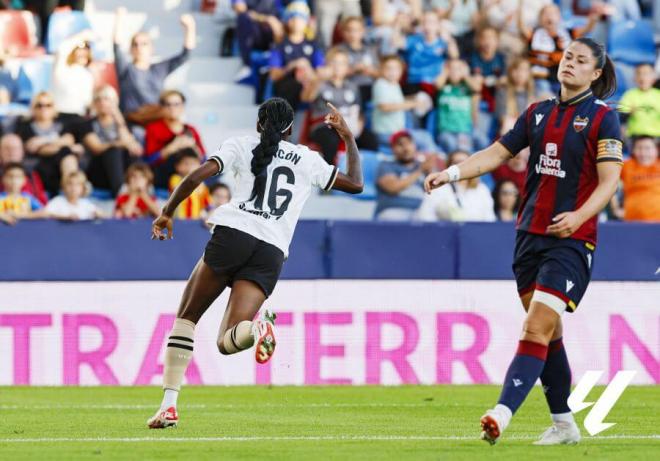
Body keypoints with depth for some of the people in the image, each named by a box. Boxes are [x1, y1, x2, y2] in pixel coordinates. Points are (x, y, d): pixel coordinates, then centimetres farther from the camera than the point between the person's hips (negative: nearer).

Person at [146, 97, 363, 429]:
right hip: (272, 253, 1)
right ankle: (256, 326, -41)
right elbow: (355, 184, 29)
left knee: (187, 317, 14)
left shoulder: (241, 146, 15)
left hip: (232, 235, -1)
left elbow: (197, 177, 2)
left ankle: (168, 404, 0)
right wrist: (348, 138, 42)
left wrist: (166, 213, 12)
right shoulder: (307, 160, 20)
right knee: (227, 343, -4)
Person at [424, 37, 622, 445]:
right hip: (530, 235, 6)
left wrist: (579, 216, -27)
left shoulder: (602, 118, -5)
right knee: (547, 332, 9)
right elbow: (497, 154, 14)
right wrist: (451, 173, 0)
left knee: (536, 330, -15)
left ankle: (502, 415, -27)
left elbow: (609, 181, -11)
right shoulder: (539, 113, 12)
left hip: (571, 241, -6)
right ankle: (564, 423, 17)